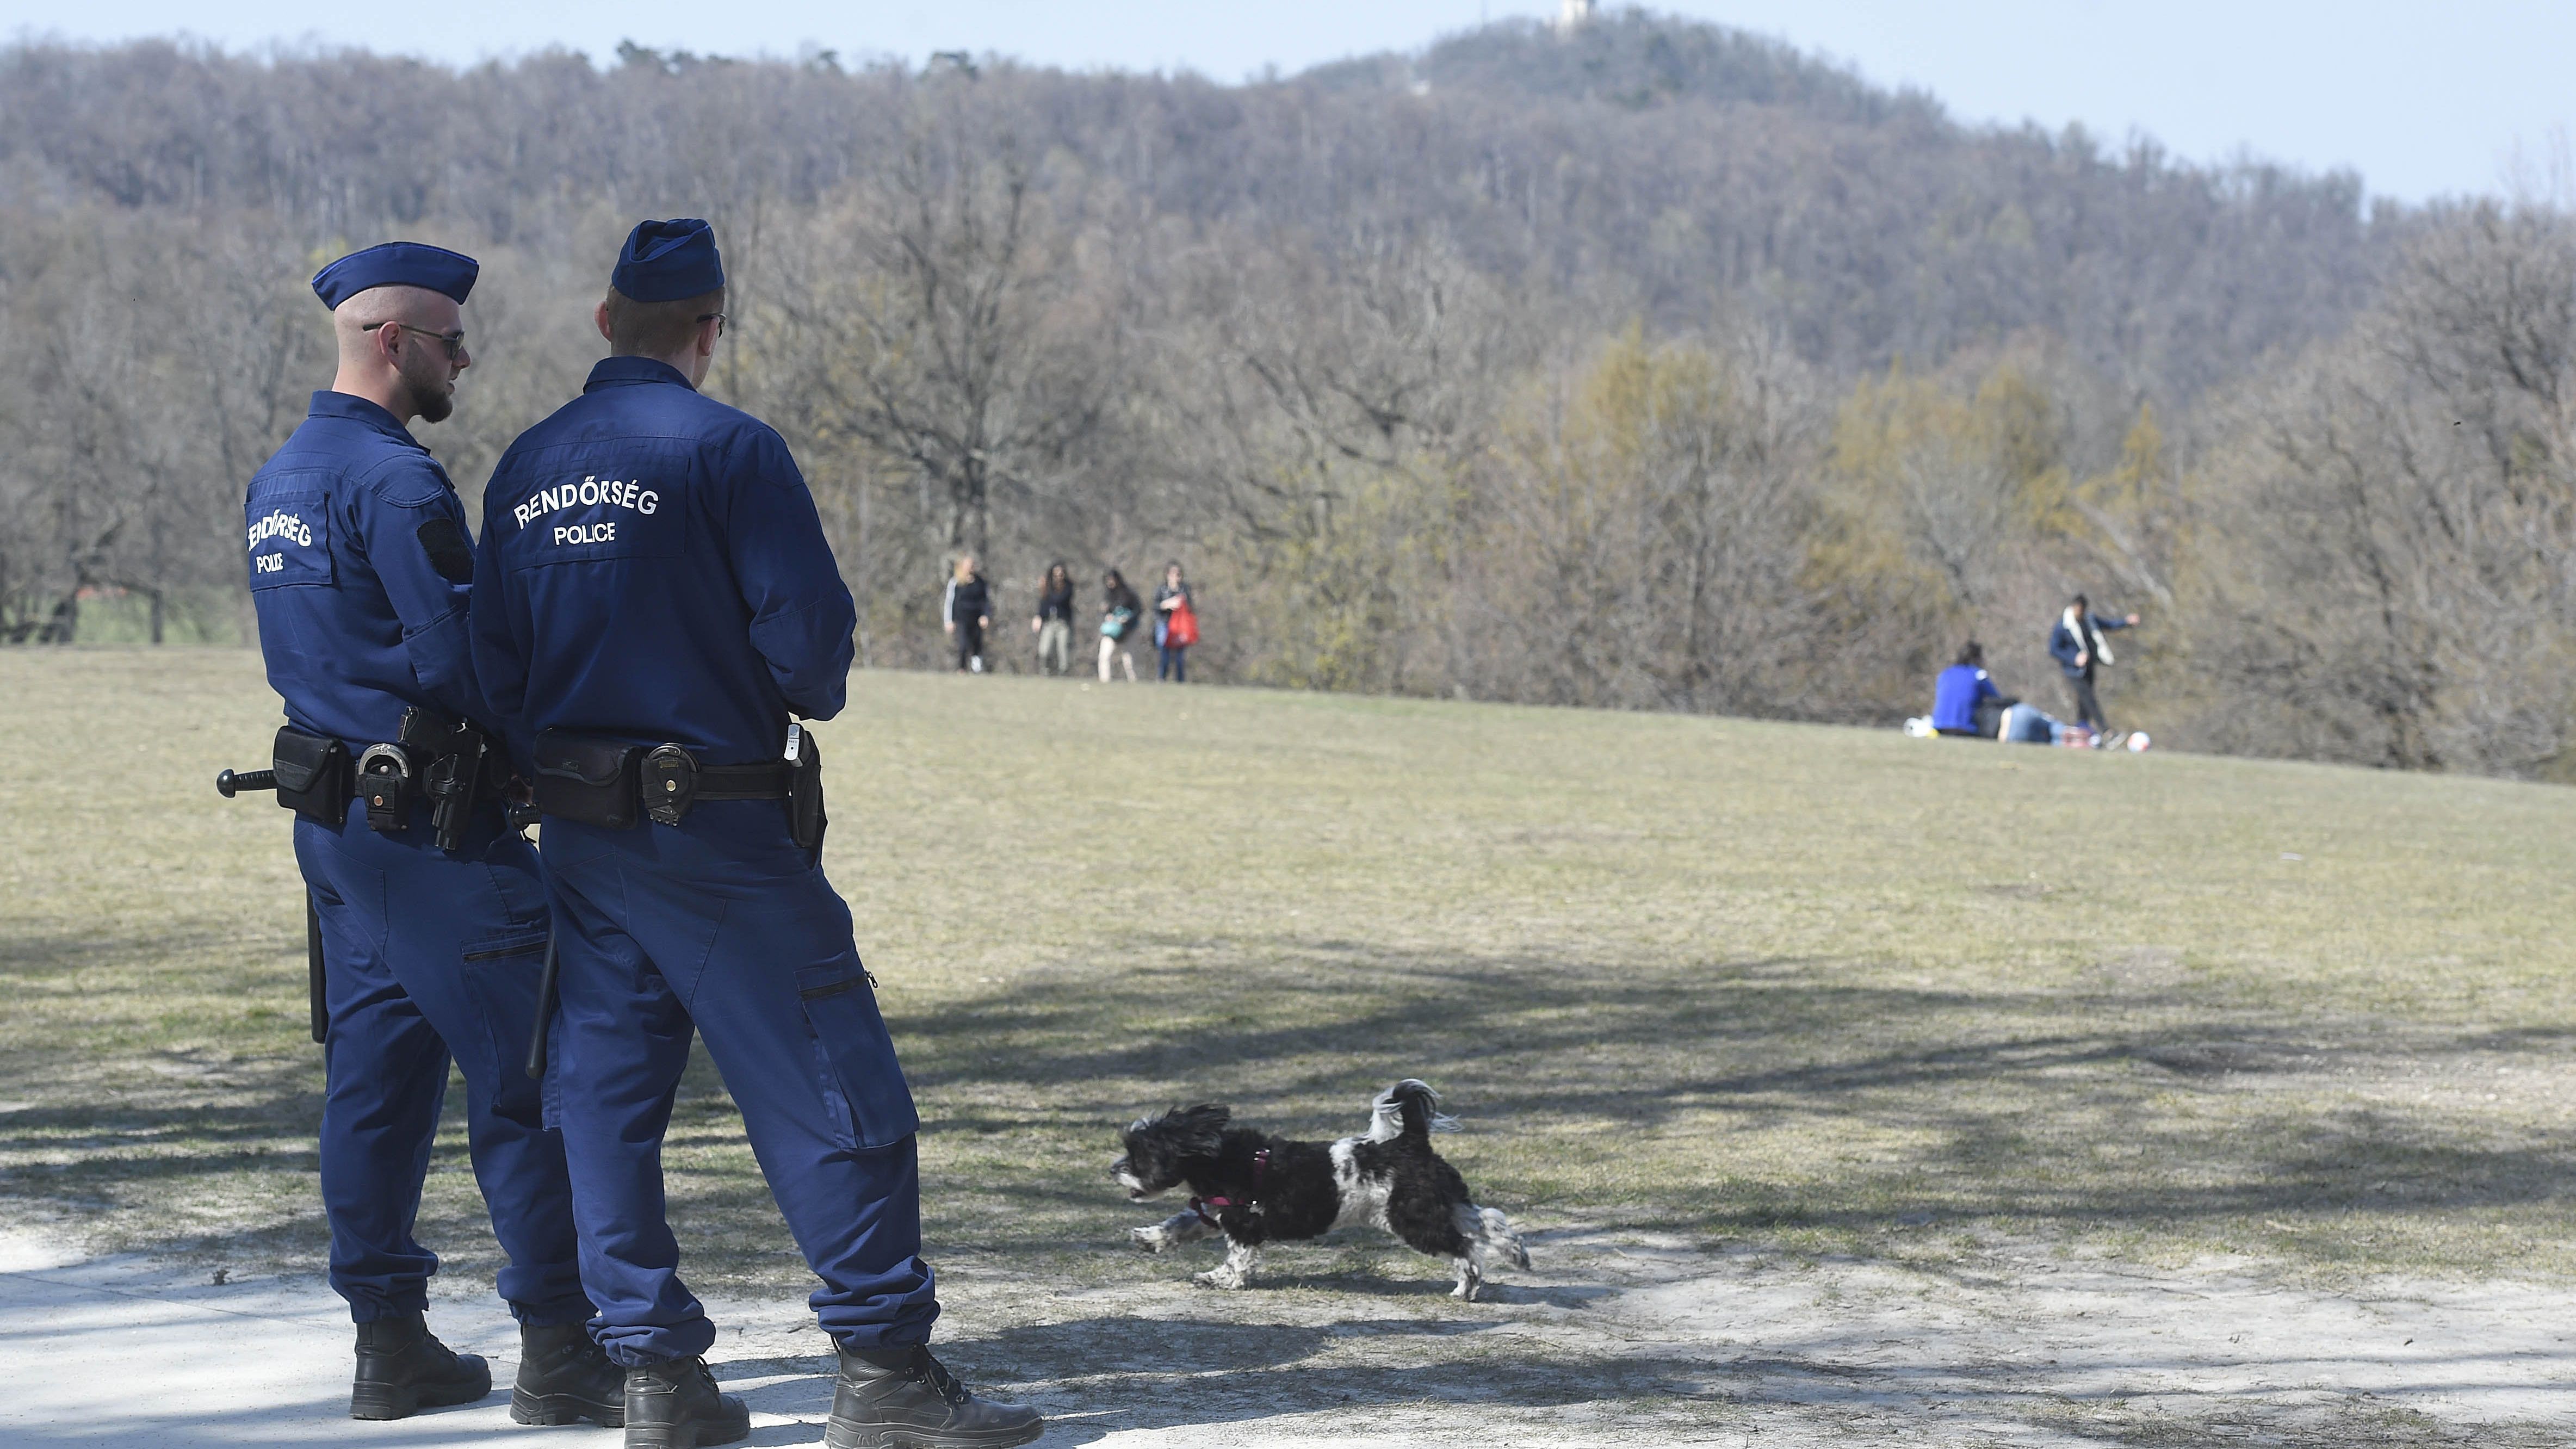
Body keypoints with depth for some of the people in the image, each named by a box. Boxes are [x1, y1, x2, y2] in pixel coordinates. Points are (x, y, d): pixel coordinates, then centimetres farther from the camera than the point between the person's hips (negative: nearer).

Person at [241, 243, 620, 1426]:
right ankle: (557, 1351, -5)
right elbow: (461, 654, -20)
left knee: (375, 1072, 11)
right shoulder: (394, 479, -17)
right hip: (431, 829, -9)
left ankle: (389, 1345, 15)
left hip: (329, 815, 9)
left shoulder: (278, 481, 13)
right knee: (525, 1075, -5)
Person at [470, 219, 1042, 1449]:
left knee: (606, 1093, 8)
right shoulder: (726, 449, -11)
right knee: (833, 1092, -2)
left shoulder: (525, 468, 8)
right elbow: (806, 625, -16)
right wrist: (807, 695, 5)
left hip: (579, 832, 6)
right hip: (719, 829, -6)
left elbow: (494, 656, 10)